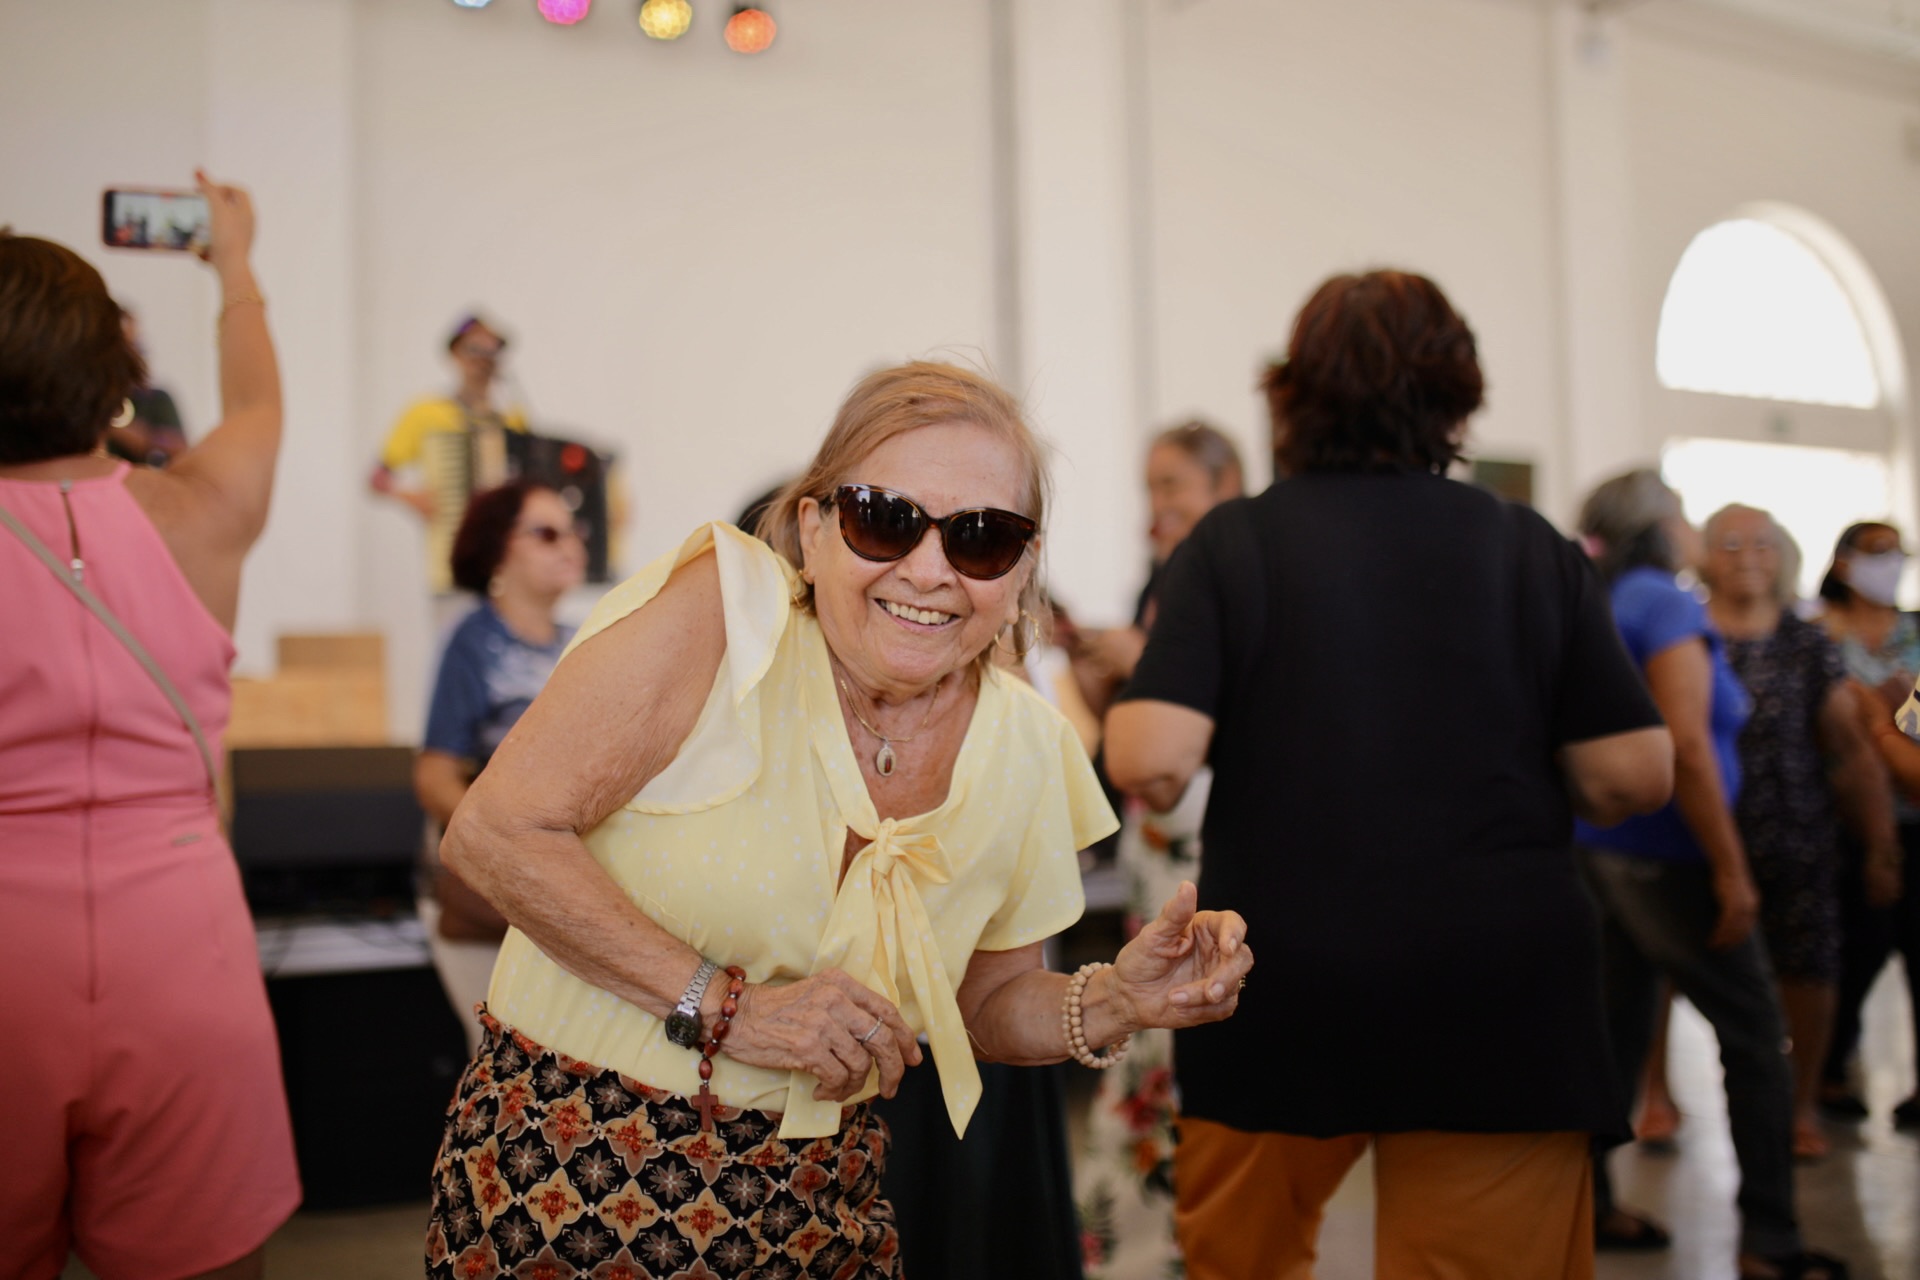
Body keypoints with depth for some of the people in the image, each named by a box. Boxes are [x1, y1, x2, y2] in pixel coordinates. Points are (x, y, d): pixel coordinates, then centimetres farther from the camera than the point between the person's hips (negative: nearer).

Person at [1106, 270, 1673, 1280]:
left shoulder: (1233, 540, -4)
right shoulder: (1531, 547, 1)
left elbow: (1155, 763, -14)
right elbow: (1632, 776, -2)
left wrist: (1120, 705, 7)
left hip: (1279, 996, 0)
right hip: (1499, 996, 1)